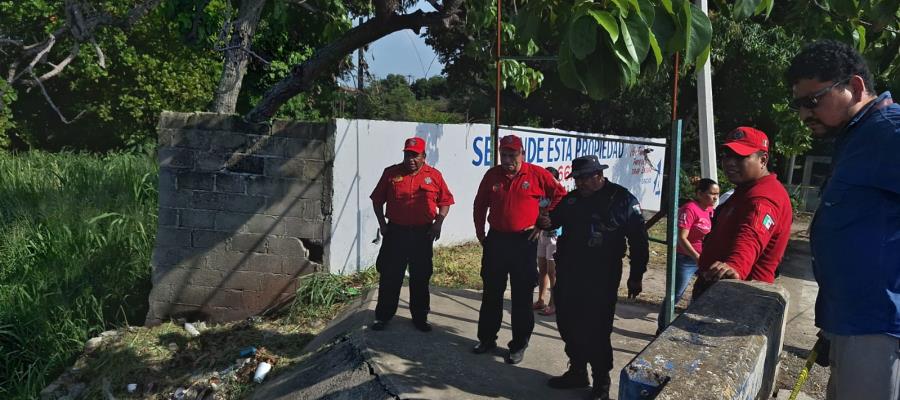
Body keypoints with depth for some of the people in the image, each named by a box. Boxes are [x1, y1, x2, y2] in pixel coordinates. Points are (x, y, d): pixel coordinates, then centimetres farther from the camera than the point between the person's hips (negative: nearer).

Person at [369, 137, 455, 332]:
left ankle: (420, 317, 22)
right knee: (389, 276, 5)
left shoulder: (434, 175, 1)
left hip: (423, 234, 0)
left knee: (421, 278, 9)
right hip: (395, 232, 0)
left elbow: (445, 201, 5)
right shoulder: (391, 173, 1)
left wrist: (438, 223, -6)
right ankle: (383, 316, 18)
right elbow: (377, 200, 7)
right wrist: (382, 223, -1)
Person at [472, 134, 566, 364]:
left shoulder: (537, 174, -6)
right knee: (491, 293, 12)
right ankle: (487, 338, 26)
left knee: (522, 297, 4)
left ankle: (519, 345, 15)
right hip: (495, 240, 4)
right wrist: (480, 232, 12)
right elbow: (480, 205, 15)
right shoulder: (492, 175, 4)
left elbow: (560, 196, 1)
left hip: (524, 242, -3)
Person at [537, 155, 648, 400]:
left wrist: (636, 276, -4)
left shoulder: (622, 199, -6)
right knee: (568, 325, 13)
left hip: (601, 277, -6)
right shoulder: (571, 199, 8)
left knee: (596, 330, -4)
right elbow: (555, 219, 24)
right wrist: (546, 222, -1)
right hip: (568, 273, 6)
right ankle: (577, 371, 32)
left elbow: (638, 240, -3)